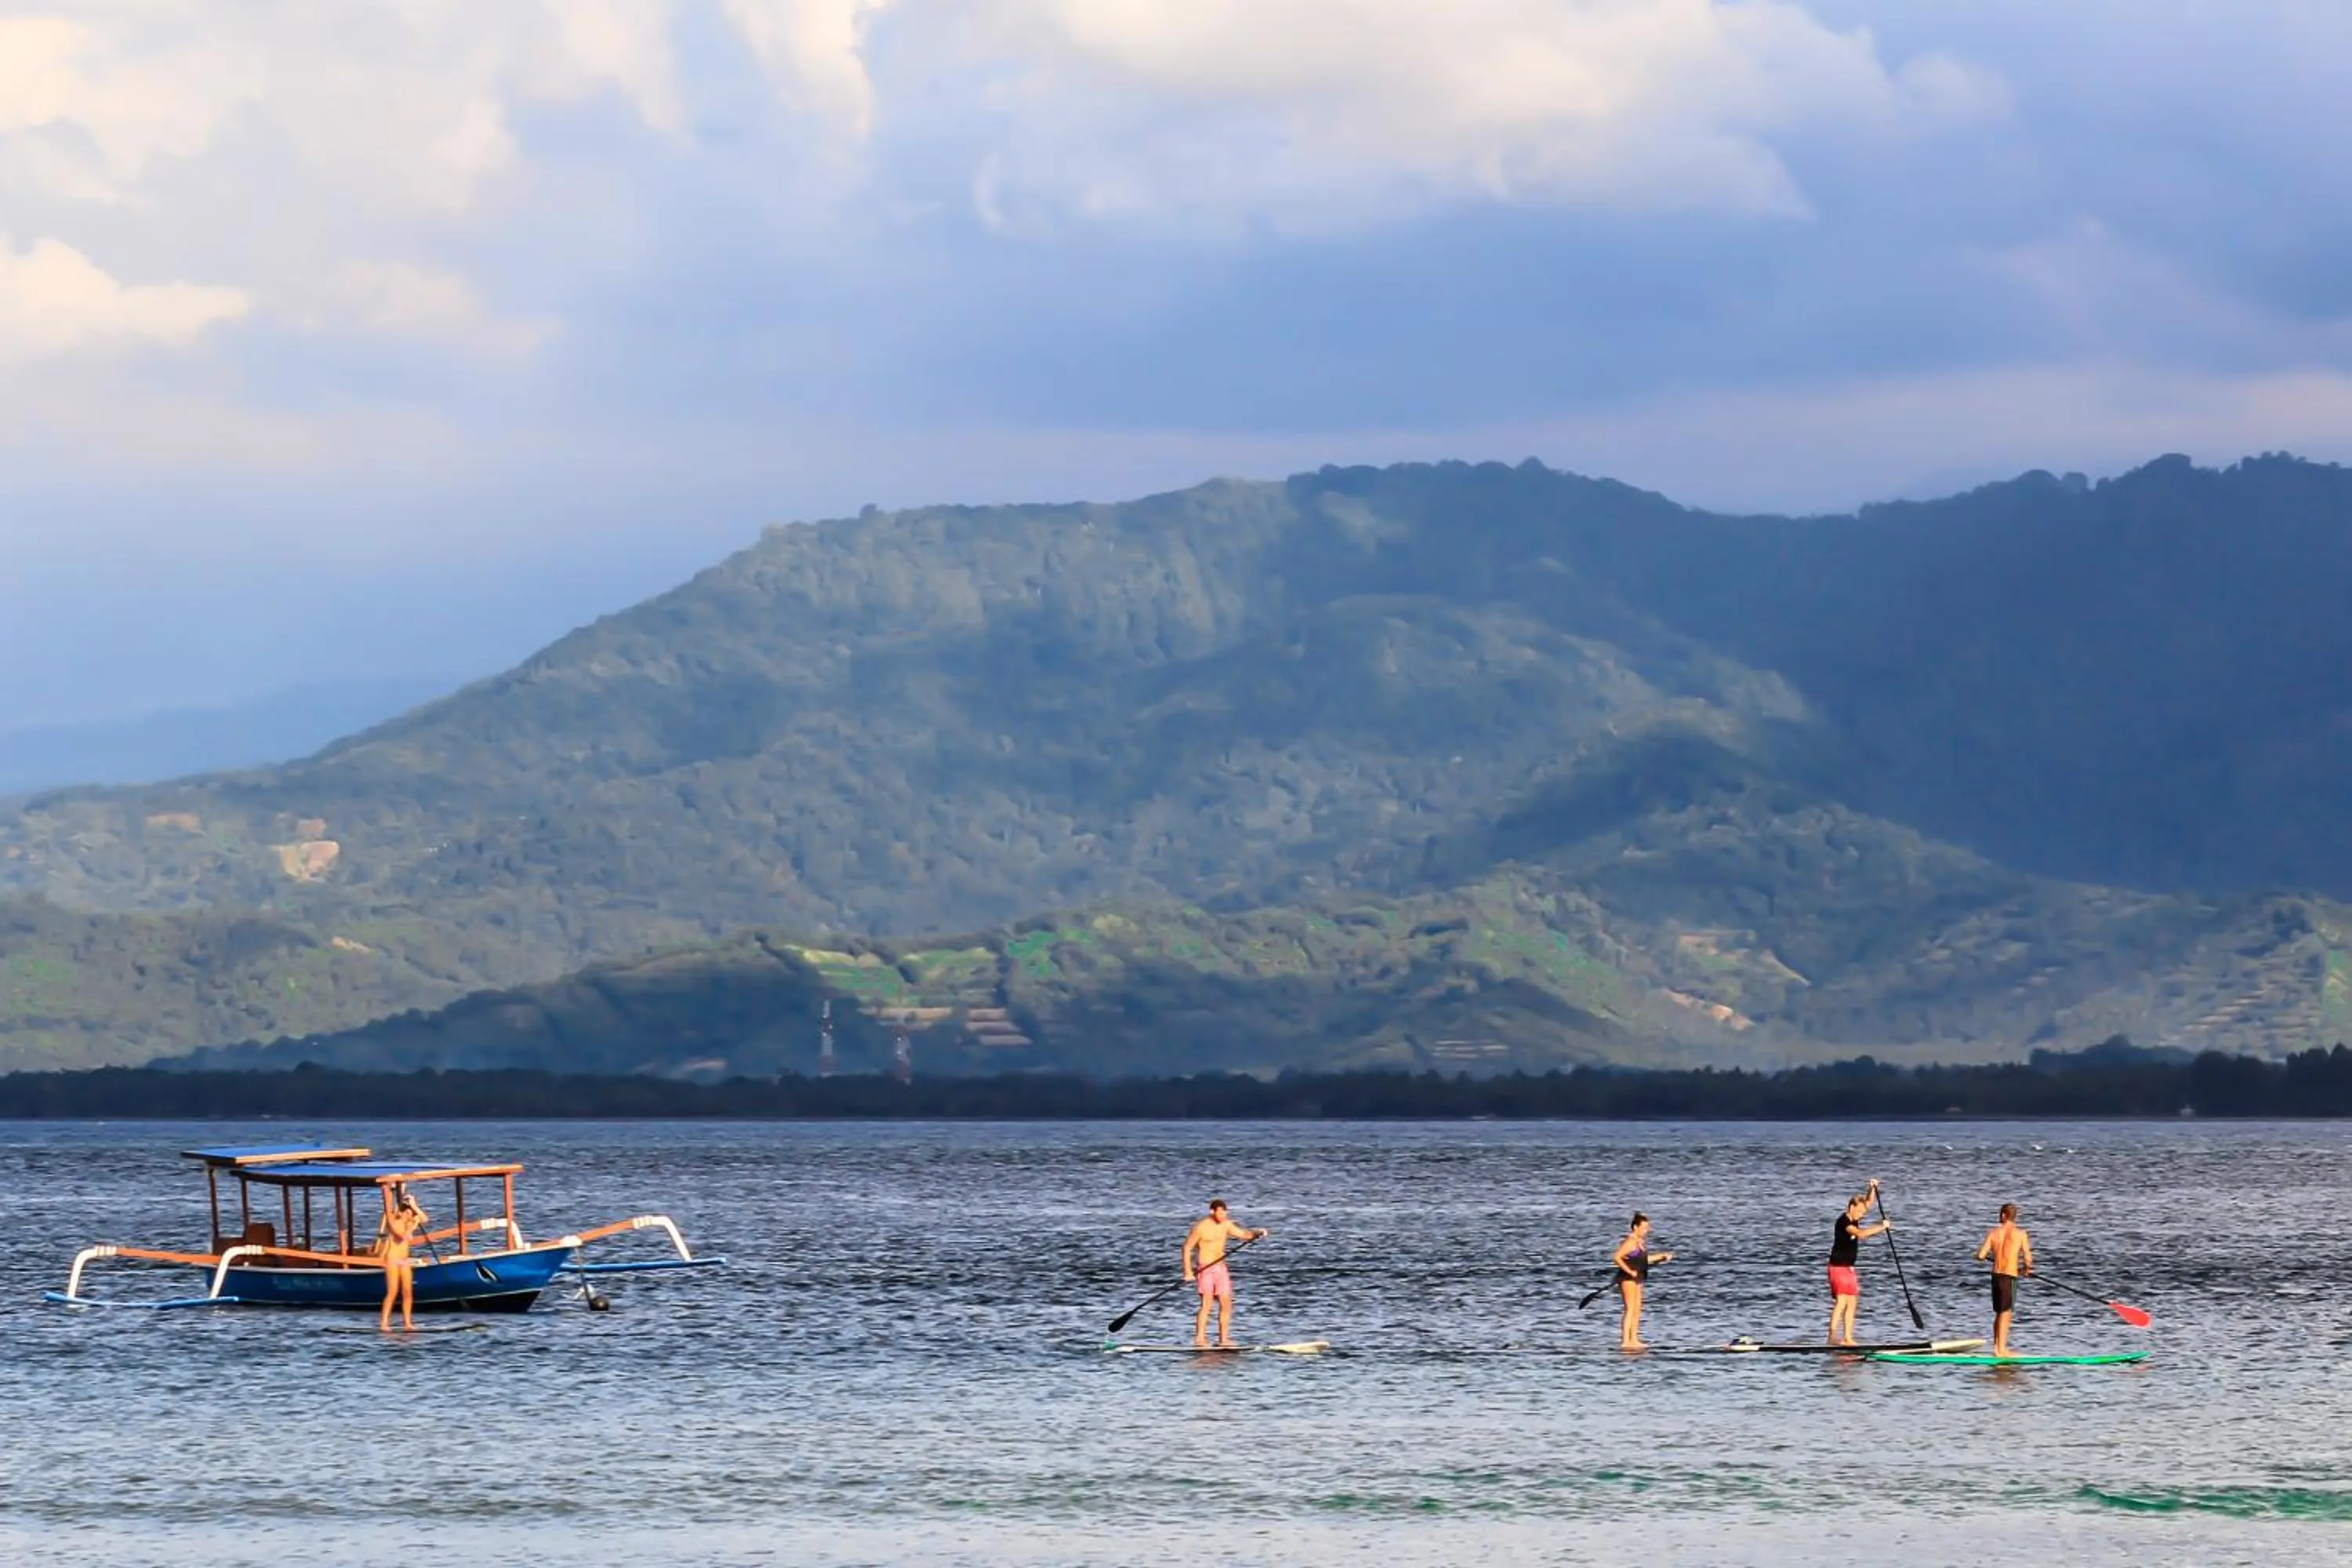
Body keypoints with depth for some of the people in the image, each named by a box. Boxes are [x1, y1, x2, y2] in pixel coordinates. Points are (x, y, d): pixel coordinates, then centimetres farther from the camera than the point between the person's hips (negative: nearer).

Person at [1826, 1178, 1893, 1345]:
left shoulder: (1853, 1219, 9)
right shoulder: (1843, 1221, -18)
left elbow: (1869, 1204, 16)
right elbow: (1860, 1233, -32)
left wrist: (1872, 1189, -1)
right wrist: (1882, 1227, -25)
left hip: (1849, 1268, 10)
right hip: (1838, 1267, -10)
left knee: (1852, 1302, 8)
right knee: (1841, 1301, -18)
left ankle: (1847, 1338, 9)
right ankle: (1833, 1336, -23)